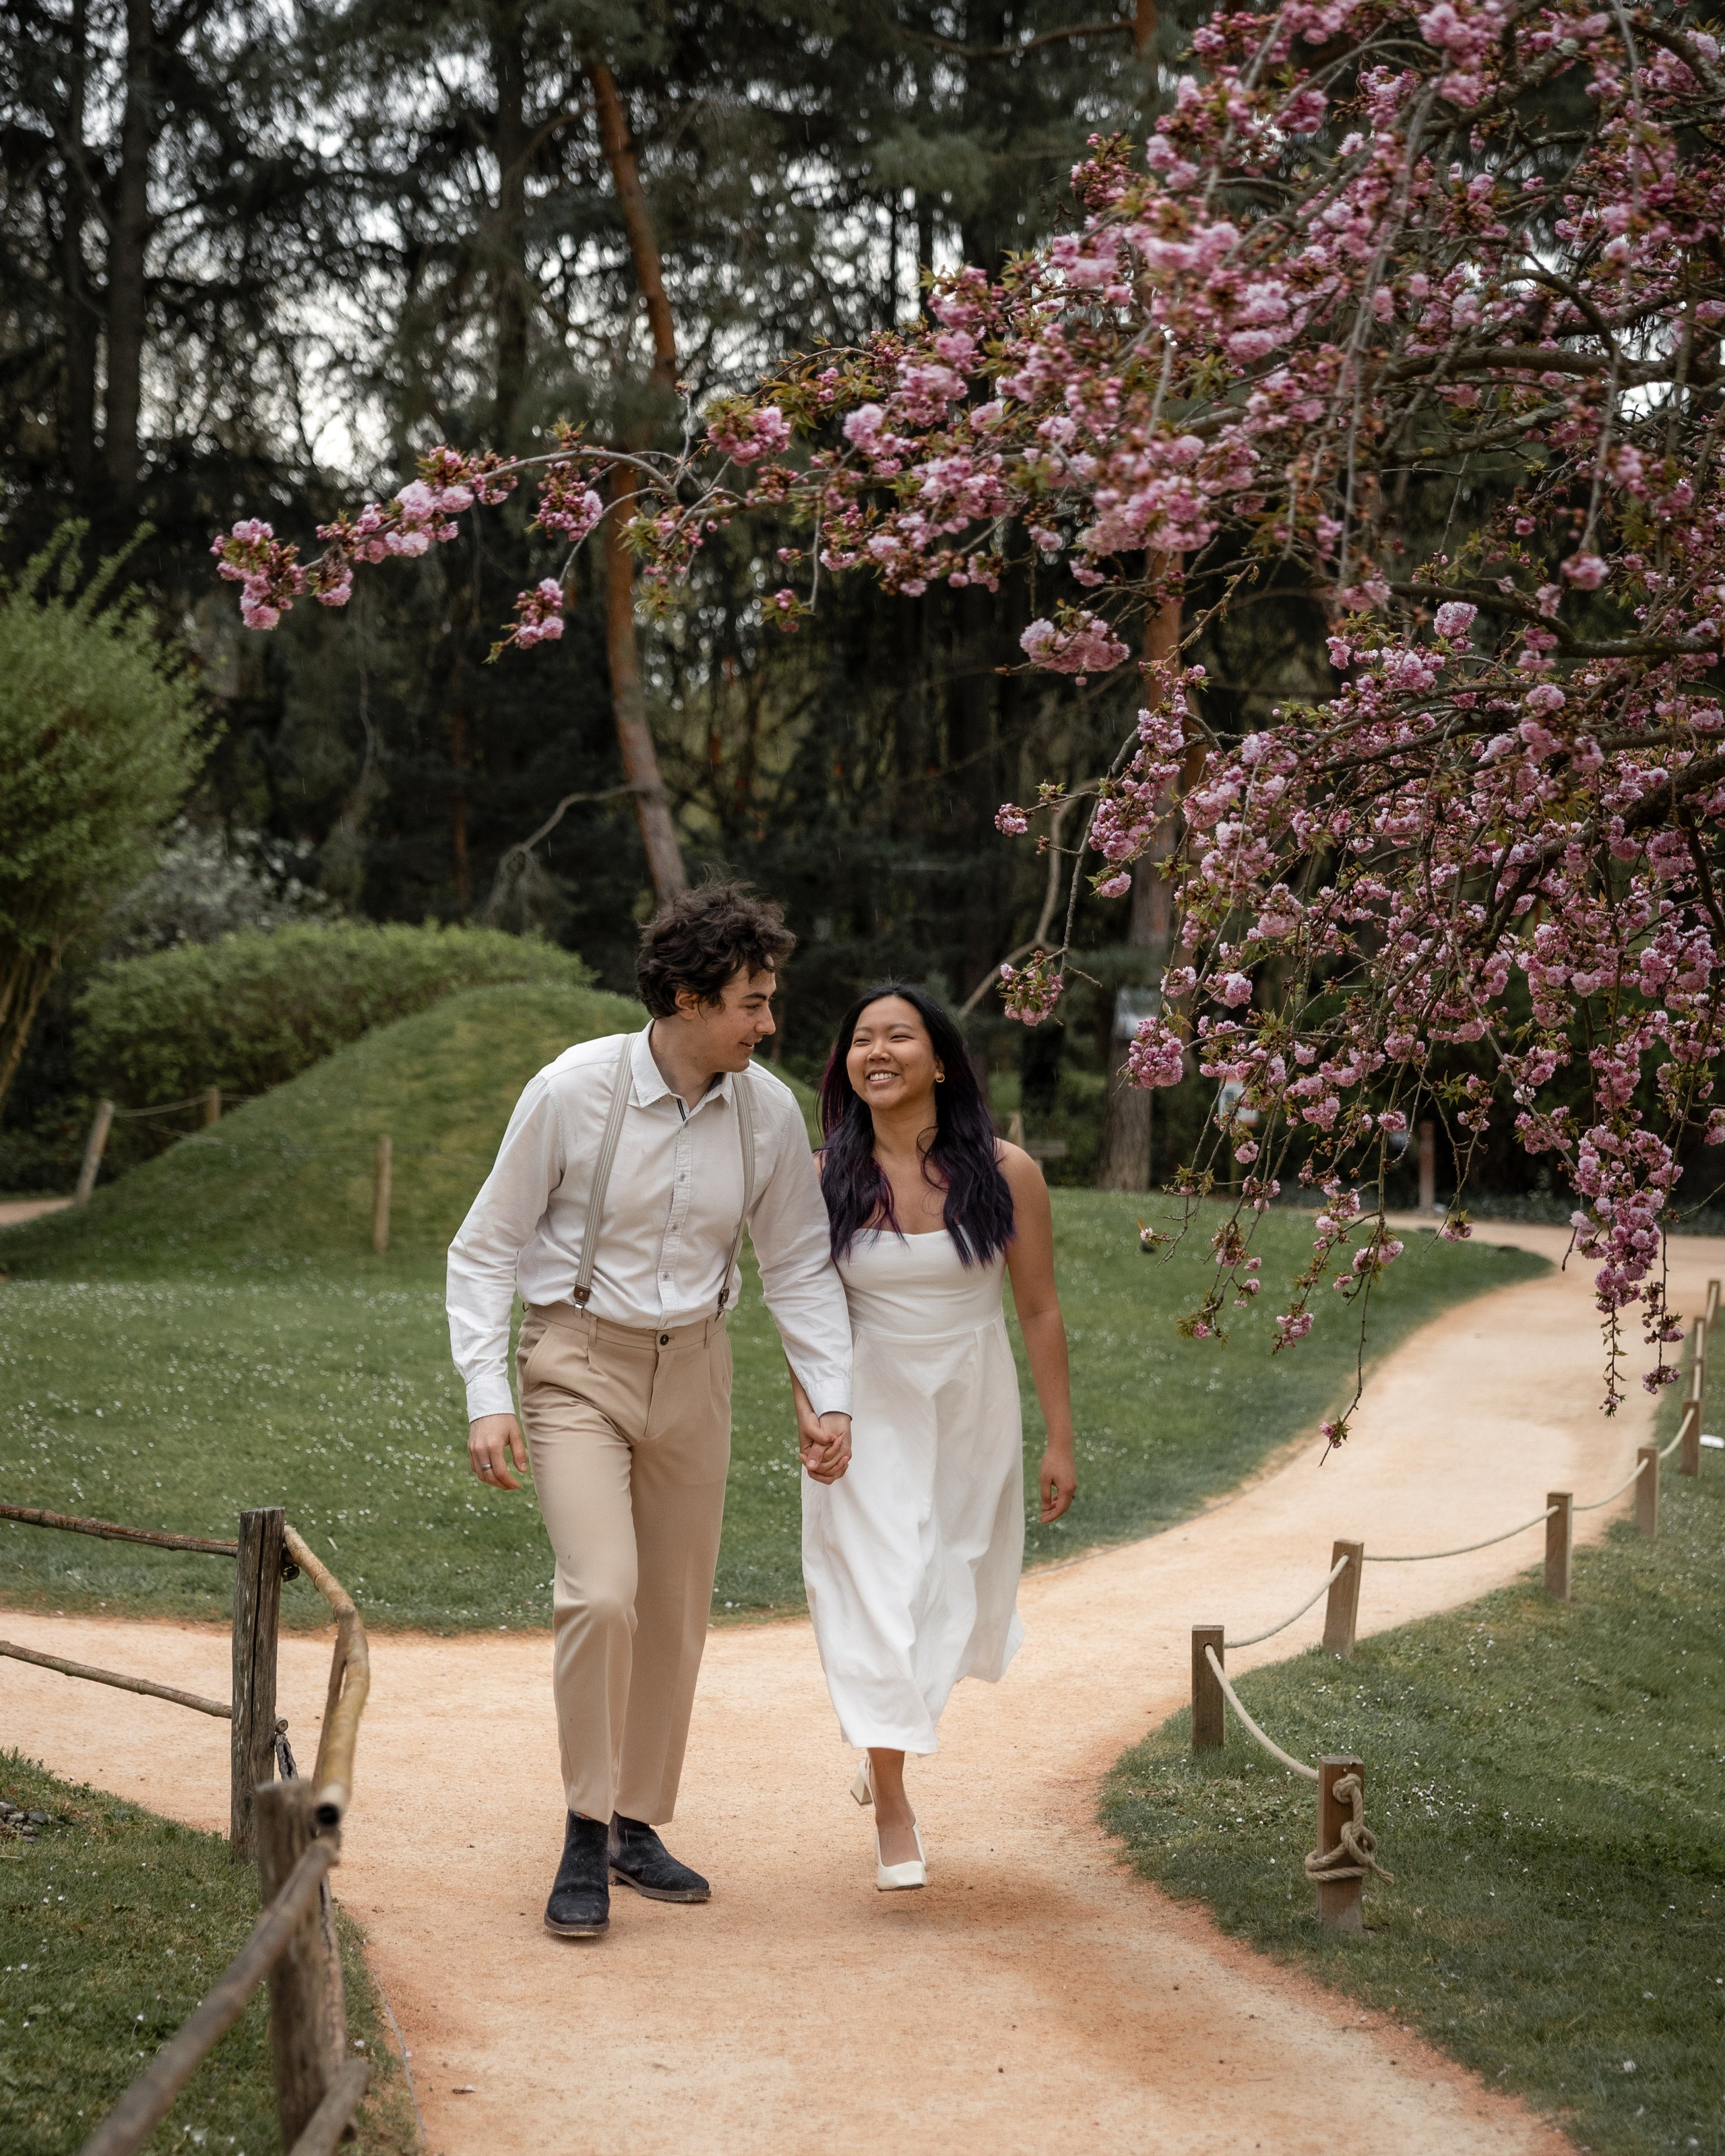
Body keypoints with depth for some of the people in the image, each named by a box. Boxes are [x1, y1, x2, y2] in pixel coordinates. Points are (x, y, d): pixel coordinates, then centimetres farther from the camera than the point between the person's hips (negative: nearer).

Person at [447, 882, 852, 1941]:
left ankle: (636, 1825, 25)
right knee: (602, 1595, -19)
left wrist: (831, 1397, -2)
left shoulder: (769, 1111, -4)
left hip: (693, 1368, 5)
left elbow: (800, 1264, 8)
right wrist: (488, 1398, -16)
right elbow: (486, 1249, -8)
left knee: (676, 1614, 9)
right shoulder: (573, 1090, -15)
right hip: (578, 1364, -4)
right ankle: (585, 1840, -6)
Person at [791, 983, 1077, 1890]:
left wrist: (1059, 1442, -3)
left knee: (961, 1597, 12)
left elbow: (1040, 1310, -4)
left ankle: (887, 1739, 42)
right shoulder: (825, 1181, -6)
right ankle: (893, 1809, 2)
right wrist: (808, 1410, -14)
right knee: (876, 1592, -7)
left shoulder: (1005, 1173, -9)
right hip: (868, 1413, -1)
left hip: (974, 1408, 1)